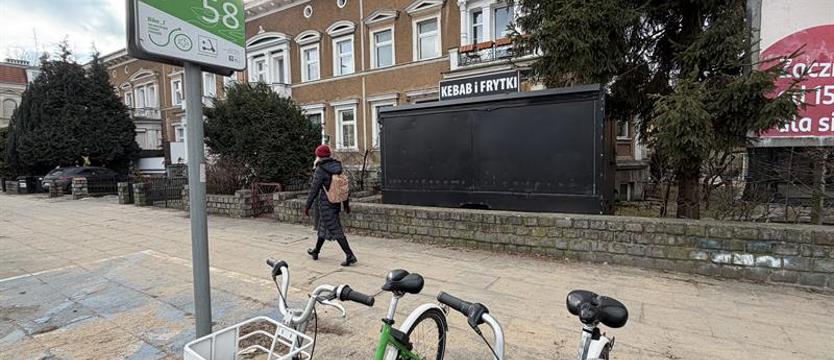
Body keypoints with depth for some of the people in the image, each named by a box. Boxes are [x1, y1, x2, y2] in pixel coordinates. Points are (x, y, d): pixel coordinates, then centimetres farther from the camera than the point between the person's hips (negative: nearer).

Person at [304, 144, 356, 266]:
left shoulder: (320, 169, -15)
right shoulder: (338, 166, 5)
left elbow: (314, 189, -15)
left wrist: (307, 206, -6)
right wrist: (346, 204, 16)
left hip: (325, 204, -7)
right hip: (336, 203, 7)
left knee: (335, 230, -5)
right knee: (323, 226, 22)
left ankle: (350, 256, -9)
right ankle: (316, 251, 39)